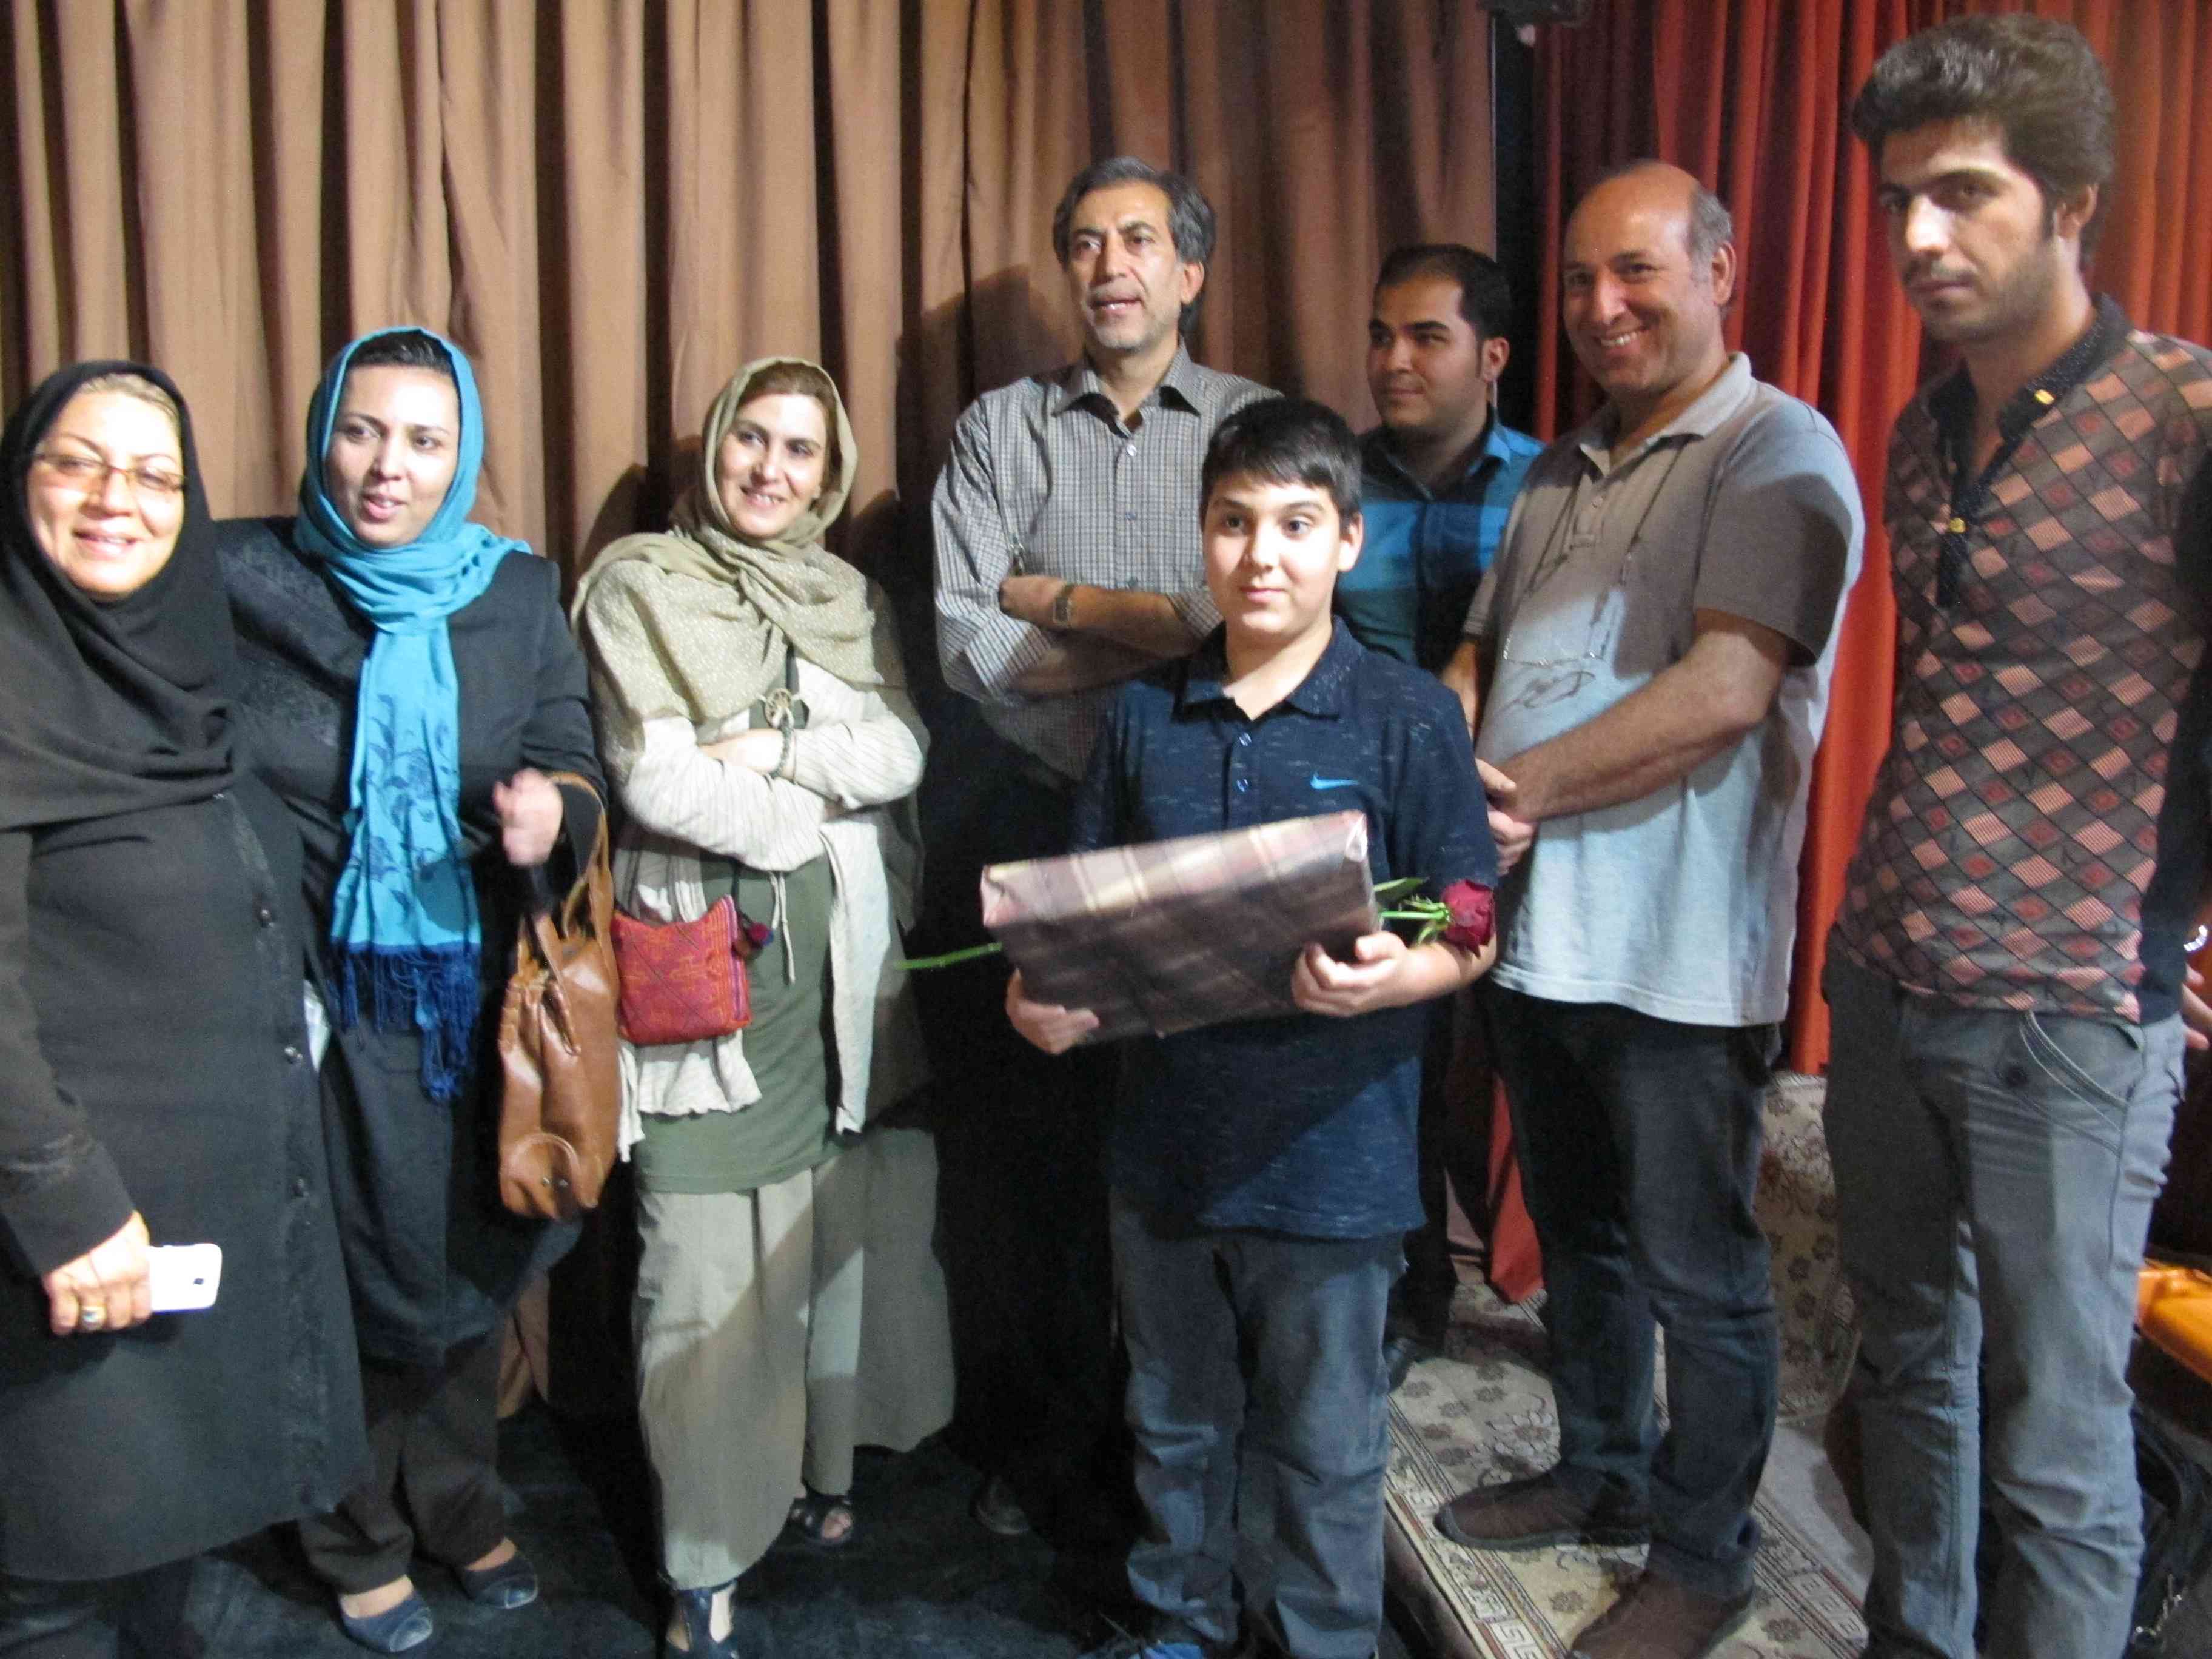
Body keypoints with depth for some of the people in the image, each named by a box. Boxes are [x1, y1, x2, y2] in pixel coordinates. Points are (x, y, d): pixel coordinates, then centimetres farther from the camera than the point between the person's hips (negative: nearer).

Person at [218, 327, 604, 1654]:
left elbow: (578, 767, -4)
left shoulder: (521, 593, 0)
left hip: (475, 989, 3)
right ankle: (362, 1544, 33)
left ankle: (459, 1506, 39)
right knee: (343, 1269, 10)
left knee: (473, 1251, 15)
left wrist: (557, 811, -27)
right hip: (313, 992, -2)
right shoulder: (237, 578, -7)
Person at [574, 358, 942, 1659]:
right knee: (711, 1265, -3)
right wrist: (819, 814, -5)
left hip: (847, 961, 4)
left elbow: (902, 755, 2)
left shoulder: (853, 601, 16)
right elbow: (656, 781, -9)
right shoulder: (641, 587, 3)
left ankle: (822, 1472, 28)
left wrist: (774, 746, -12)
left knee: (844, 1227, 9)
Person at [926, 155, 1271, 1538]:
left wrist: (1052, 599, -6)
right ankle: (1039, 1440, 24)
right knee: (1027, 1138, 4)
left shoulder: (1257, 426, 7)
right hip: (1029, 828, 1)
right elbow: (962, 638, -5)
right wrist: (1157, 632, -9)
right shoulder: (1002, 427, 8)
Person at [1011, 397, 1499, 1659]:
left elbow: (1470, 936, -8)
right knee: (1178, 1420, 22)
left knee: (1323, 1448, 12)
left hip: (1331, 1161, -4)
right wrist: (1055, 998, -9)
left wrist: (1387, 981, -28)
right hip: (1166, 1140, 4)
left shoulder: (1409, 717, -8)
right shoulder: (1149, 713, 4)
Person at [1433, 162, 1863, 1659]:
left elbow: (1727, 689, -21)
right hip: (1534, 931, 8)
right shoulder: (1564, 473, 16)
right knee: (1579, 1238, 21)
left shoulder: (1777, 452, -9)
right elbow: (1481, 658, 17)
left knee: (1696, 1275, 7)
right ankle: (1601, 1477, 41)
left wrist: (1524, 787, -20)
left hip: (1677, 954, -7)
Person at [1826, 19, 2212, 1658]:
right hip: (1881, 982, 7)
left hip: (2069, 1017, -6)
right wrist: (1888, 918, 14)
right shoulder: (1922, 434, 10)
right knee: (1908, 1359, 20)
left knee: (2054, 1435, 4)